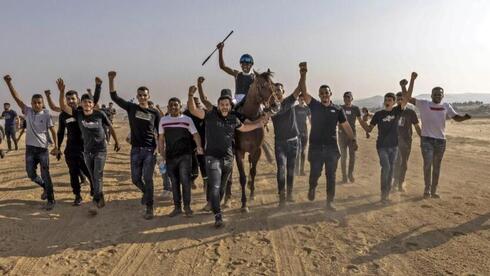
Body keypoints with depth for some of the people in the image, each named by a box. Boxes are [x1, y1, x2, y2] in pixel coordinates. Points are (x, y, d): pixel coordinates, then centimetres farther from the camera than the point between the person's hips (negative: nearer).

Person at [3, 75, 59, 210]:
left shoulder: (46, 115, -7)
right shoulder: (28, 111, 2)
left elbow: (53, 131, -3)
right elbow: (17, 98, -3)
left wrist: (56, 146, -6)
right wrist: (9, 83, -13)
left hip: (43, 148, -4)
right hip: (30, 148, 4)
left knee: (45, 174, -1)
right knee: (31, 174, 8)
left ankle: (51, 200, 8)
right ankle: (45, 187, 35)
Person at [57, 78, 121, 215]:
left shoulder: (100, 114, -11)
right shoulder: (78, 114, -5)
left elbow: (110, 127, 2)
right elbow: (63, 106, -13)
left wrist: (116, 142, 10)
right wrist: (61, 92, -28)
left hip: (100, 150, -3)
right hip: (87, 151, 4)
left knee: (98, 176, -10)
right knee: (93, 177, 13)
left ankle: (95, 203, -8)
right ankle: (100, 198, 30)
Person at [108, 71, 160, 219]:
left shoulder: (155, 113, 1)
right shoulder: (131, 108, 3)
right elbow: (114, 97, -2)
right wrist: (111, 80, -14)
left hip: (150, 150, -2)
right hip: (136, 150, 2)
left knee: (148, 179, -5)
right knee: (135, 179, 9)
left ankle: (149, 207, 5)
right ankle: (146, 193, 39)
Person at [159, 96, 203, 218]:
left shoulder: (187, 119, 1)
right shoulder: (163, 120, 8)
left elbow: (195, 134, -3)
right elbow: (161, 139, 12)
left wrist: (199, 146, -21)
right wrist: (162, 155, 6)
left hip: (185, 155, -3)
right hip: (170, 156, 3)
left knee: (185, 180, -7)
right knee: (174, 182, 9)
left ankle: (187, 206, 6)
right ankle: (177, 207, 19)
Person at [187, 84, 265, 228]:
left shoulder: (233, 119, 6)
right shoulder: (211, 114, -9)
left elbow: (245, 127, 24)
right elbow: (193, 110, -22)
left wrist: (259, 123, 16)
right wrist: (191, 95, -37)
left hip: (228, 158, 5)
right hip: (213, 157, -5)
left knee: (222, 187, 18)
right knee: (214, 187, -12)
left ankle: (215, 207, 41)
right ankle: (218, 216, -7)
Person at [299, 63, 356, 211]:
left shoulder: (337, 110, 5)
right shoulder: (314, 105, 2)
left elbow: (346, 125, 7)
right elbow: (304, 92, -9)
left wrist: (353, 140, -4)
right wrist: (303, 74, -19)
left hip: (332, 147, 1)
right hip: (316, 147, -1)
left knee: (331, 175, 3)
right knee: (315, 173, 6)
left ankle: (330, 201, 13)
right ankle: (312, 188, 39)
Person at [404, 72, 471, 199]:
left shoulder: (446, 106, 9)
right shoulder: (424, 104, -1)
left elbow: (457, 117, 7)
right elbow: (409, 97, -11)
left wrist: (465, 117, -17)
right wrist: (412, 80, -17)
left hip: (441, 140, 4)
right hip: (427, 139, -4)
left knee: (437, 166, 10)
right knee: (427, 164, -9)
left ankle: (434, 191, 19)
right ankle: (427, 190, 2)